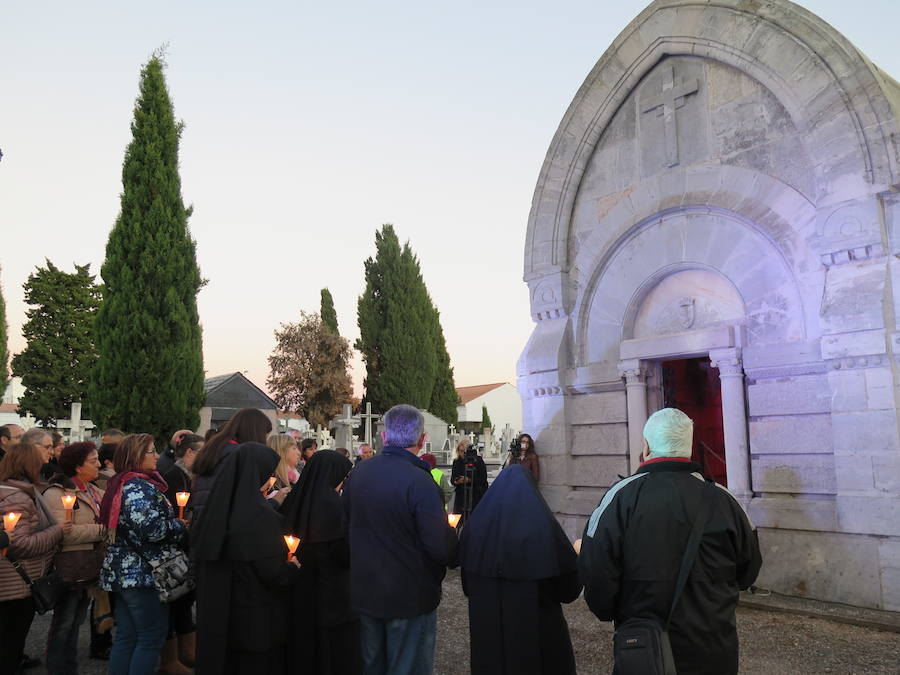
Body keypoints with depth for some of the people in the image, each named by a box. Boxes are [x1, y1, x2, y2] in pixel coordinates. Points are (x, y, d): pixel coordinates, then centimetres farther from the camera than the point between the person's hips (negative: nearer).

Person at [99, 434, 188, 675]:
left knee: (125, 637, 13)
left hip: (124, 571, 10)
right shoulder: (140, 487, -17)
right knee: (152, 638, -2)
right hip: (142, 573, -10)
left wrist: (175, 524, 16)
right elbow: (151, 527, -27)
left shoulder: (120, 484, 14)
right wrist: (183, 527, -9)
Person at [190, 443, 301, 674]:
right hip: (257, 618, -6)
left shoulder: (216, 508, -3)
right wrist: (293, 567, 0)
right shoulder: (261, 516, -22)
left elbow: (197, 550, 10)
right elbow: (275, 574, -21)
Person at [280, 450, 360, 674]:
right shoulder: (331, 503, -20)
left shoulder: (295, 500, 0)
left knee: (304, 647, 19)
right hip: (333, 595, -7)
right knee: (337, 654, 6)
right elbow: (346, 554, -17)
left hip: (300, 592, 7)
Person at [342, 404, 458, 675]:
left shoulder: (356, 474, -3)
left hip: (364, 594, 6)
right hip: (410, 598, -5)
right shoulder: (419, 481, -23)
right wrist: (453, 533, -5)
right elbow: (442, 548, -26)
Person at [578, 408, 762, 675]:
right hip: (715, 653, 2)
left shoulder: (620, 497, -16)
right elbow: (748, 572, 6)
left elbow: (596, 576, -16)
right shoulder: (722, 499, -7)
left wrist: (608, 612, 4)